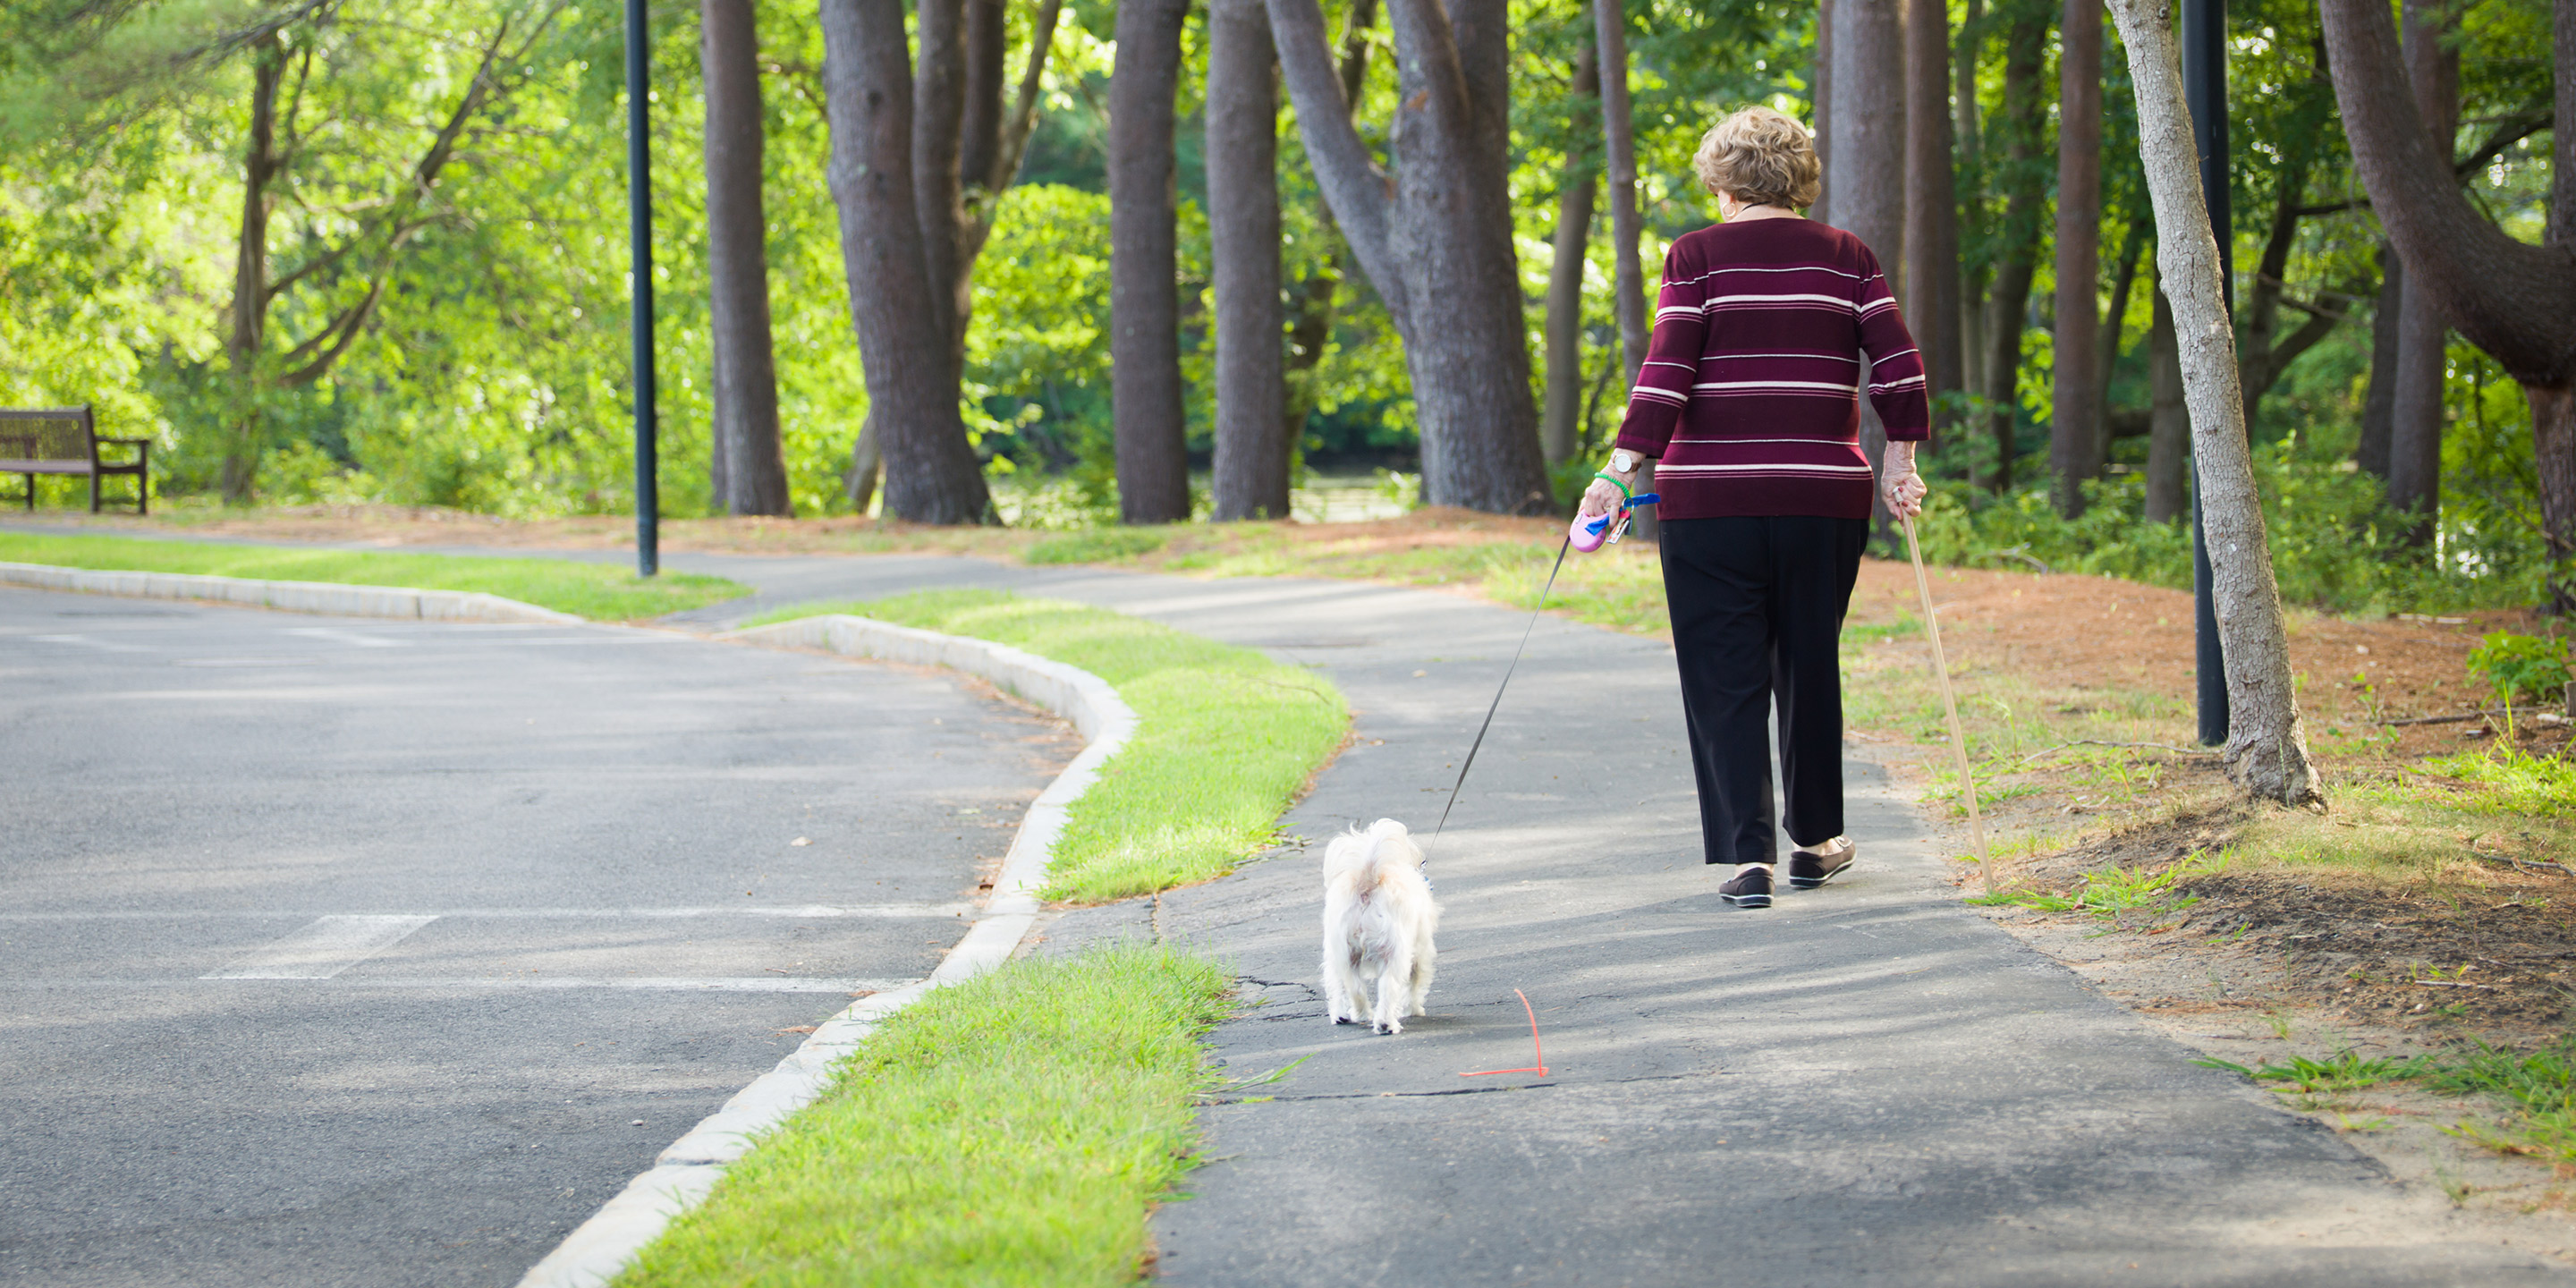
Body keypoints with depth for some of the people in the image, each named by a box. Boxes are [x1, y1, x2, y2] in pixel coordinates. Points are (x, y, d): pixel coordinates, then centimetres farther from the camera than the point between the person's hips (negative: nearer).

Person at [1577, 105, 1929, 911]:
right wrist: (1900, 463, 9)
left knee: (1724, 678, 2)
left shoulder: (1697, 256, 0)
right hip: (1823, 499, 3)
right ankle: (1816, 842, 26)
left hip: (1711, 498, -2)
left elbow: (1667, 370, -10)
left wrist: (1623, 469, -12)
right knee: (1811, 666, 16)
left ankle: (1747, 854, -7)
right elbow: (1898, 365, 1)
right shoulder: (1845, 257, 7)